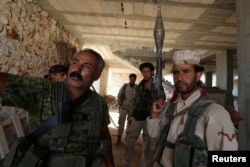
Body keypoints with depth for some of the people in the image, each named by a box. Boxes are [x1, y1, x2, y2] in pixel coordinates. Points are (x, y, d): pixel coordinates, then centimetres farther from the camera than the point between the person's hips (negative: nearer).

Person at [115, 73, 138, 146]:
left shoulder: (137, 87, -3)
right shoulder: (124, 86, -1)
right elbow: (119, 95, 4)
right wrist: (119, 103, 0)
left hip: (132, 107, 1)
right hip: (123, 106, 0)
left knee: (130, 122, 11)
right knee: (121, 122, -2)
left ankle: (127, 137, 26)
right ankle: (118, 138, 10)